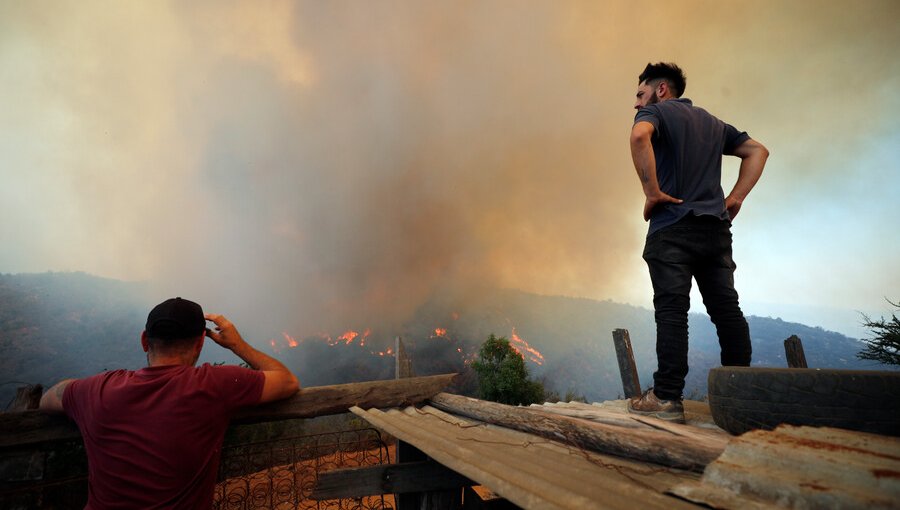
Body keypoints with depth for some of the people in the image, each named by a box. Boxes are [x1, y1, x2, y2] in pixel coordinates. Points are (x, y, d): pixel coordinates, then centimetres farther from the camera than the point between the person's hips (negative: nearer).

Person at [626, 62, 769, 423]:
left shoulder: (655, 112, 4)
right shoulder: (711, 122, 26)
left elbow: (639, 136, -20)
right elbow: (757, 150, 26)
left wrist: (652, 192, -15)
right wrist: (736, 198, 15)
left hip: (672, 227, -7)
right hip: (716, 228, 7)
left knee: (671, 310, -9)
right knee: (727, 309, 6)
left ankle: (666, 397, -8)